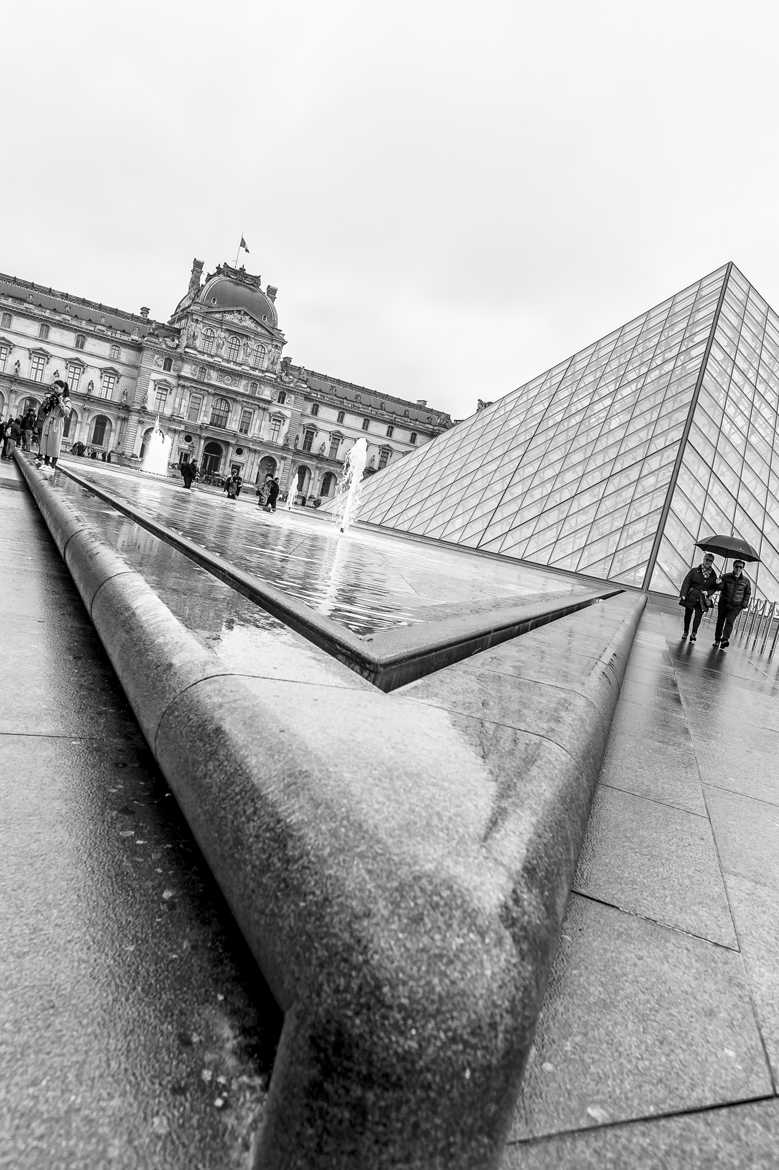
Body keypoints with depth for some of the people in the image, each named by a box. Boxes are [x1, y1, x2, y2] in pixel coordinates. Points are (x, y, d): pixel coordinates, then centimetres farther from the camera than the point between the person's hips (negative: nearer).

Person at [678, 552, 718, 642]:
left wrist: (707, 592, -9)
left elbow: (714, 587, 11)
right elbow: (686, 582, -3)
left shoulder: (713, 575, 5)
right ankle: (685, 632, 23)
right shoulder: (695, 570, -2)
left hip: (702, 598, 1)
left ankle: (694, 634, -2)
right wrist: (683, 594, -9)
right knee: (688, 614, 7)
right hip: (690, 596, 0)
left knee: (699, 614, -12)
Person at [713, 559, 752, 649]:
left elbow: (748, 593, 12)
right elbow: (720, 588, -7)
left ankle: (725, 640, -22)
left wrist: (744, 604, 2)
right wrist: (719, 583, -30)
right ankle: (717, 640, 18)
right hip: (723, 603, 1)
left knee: (730, 621, -16)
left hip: (736, 606, -1)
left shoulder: (746, 581, 3)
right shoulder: (726, 576, 0)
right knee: (720, 621, 6)